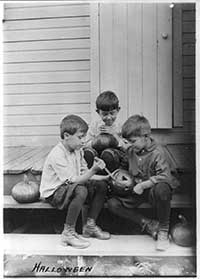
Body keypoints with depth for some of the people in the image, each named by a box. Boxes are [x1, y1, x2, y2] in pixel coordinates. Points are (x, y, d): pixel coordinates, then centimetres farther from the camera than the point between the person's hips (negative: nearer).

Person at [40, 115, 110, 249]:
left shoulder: (77, 150, 2)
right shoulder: (57, 155, -26)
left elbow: (84, 174, 4)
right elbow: (73, 180, -29)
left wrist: (105, 177, -7)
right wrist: (94, 170, -37)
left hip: (70, 187, 9)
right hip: (53, 193, -9)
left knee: (102, 185, -2)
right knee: (81, 191, -36)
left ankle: (90, 226, 8)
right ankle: (68, 233, -19)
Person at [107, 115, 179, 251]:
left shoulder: (157, 152, -20)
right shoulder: (131, 150, 0)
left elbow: (165, 176, -29)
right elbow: (127, 167, 19)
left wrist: (143, 185, -27)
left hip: (153, 190, -6)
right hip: (137, 191, 6)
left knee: (161, 189, -42)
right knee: (112, 203, -10)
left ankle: (163, 229, -17)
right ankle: (149, 224, -7)